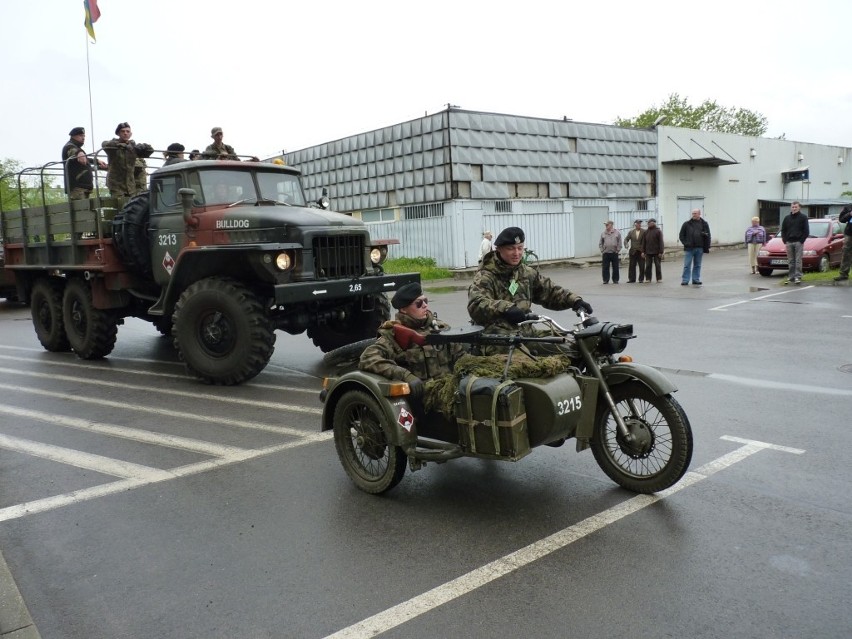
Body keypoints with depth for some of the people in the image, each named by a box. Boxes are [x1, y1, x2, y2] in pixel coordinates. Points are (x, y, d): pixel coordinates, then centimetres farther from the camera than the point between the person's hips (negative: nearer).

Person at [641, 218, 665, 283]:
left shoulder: (658, 231, -3)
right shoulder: (646, 232, 10)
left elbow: (661, 242, -7)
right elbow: (643, 242, 12)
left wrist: (661, 252, -12)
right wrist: (643, 251, 5)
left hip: (656, 252, -4)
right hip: (648, 252, 4)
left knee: (657, 265, 2)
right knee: (648, 266, 3)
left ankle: (659, 278, 9)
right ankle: (648, 278, 9)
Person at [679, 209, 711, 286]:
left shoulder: (704, 224, 6)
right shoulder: (687, 224, 2)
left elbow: (708, 236, 7)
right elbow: (681, 235, 6)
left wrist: (707, 247, 0)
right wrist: (685, 243, -8)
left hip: (699, 248, 2)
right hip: (689, 248, -2)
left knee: (697, 265, 10)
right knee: (687, 265, -3)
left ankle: (696, 280, 17)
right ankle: (685, 280, 1)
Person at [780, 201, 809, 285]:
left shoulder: (803, 217, 2)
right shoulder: (787, 218, 12)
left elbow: (806, 230, -2)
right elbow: (783, 230, 14)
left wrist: (802, 240, -10)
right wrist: (785, 240, 3)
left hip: (798, 242, -3)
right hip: (789, 242, 4)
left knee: (798, 261, -5)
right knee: (790, 261, 6)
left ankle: (798, 277, -5)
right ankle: (790, 276, 11)